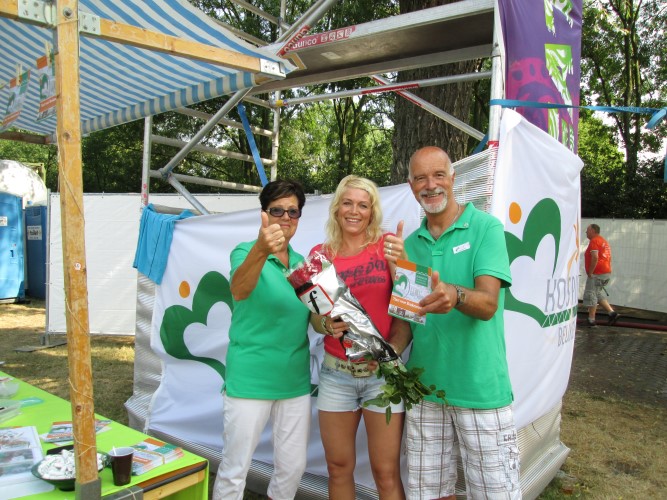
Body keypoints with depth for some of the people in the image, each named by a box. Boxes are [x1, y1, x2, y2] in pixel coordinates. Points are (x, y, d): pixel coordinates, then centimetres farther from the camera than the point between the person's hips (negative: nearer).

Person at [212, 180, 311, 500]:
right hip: (250, 378, -5)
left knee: (293, 466, 15)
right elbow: (239, 290, -32)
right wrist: (260, 250, -52)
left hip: (295, 379, 5)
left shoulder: (302, 263, 7)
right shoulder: (245, 251, -9)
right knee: (234, 470, 7)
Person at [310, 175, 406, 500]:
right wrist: (326, 325, -15)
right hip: (336, 373, 2)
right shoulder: (320, 254, 3)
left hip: (383, 372, -2)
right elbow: (314, 316, 7)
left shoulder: (387, 245, -2)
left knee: (387, 473, 4)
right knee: (338, 468, 13)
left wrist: (397, 263, -24)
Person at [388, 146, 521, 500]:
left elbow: (488, 304, -18)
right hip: (425, 386, 5)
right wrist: (391, 349, -8)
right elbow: (405, 317, 11)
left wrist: (455, 296, -40)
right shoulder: (409, 244, 9)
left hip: (481, 388, -4)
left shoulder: (486, 228, -6)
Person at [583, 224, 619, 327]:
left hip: (596, 274, -10)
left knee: (590, 295, -2)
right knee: (598, 294, 20)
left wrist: (590, 272, -18)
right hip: (607, 273, 10)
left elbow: (595, 258, -24)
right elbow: (608, 258, 20)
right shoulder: (604, 241, 18)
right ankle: (612, 313, 11)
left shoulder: (594, 241, -12)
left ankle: (591, 320, 1)